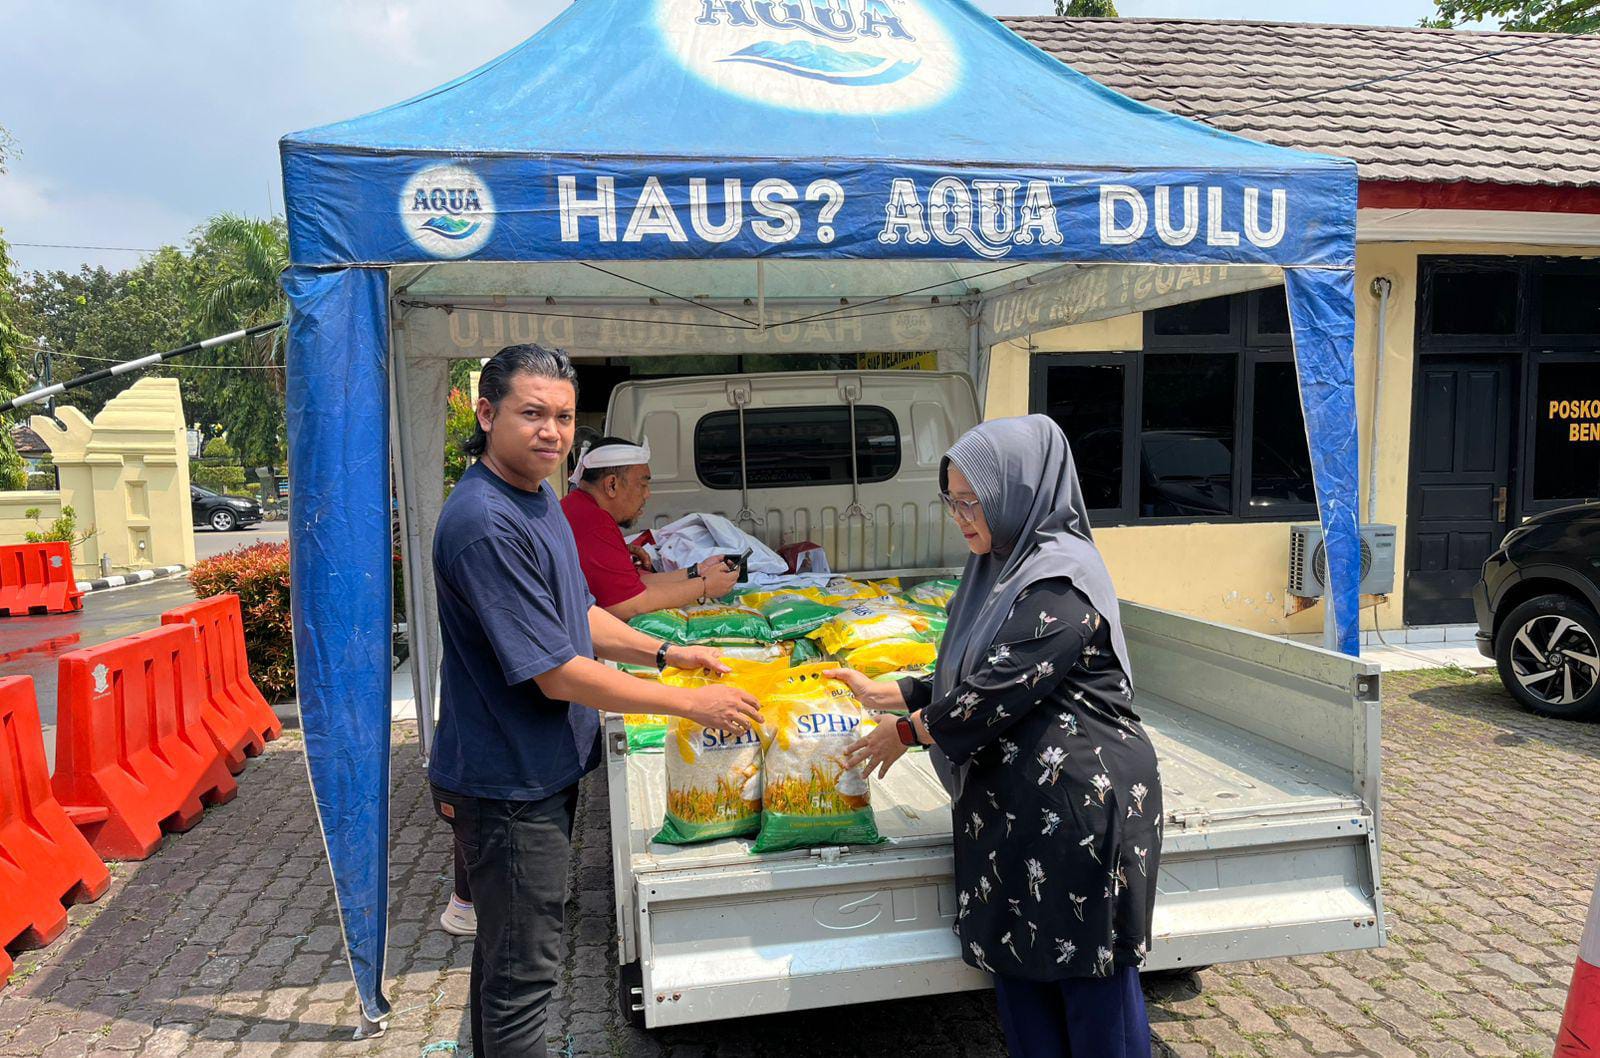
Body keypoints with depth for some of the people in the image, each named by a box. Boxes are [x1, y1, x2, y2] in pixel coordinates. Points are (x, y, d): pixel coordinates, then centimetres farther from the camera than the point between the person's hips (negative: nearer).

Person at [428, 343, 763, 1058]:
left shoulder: (539, 497, 6)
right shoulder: (484, 524, -26)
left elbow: (577, 616, 17)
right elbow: (558, 675, -26)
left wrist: (664, 653, 6)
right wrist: (691, 704, -21)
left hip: (540, 771, 10)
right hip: (509, 784, -10)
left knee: (507, 950, 25)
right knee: (522, 972, 6)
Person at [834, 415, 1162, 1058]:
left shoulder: (1062, 583, -19)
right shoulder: (1006, 568, 11)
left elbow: (997, 690, -21)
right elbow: (962, 677, 18)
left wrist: (907, 731, -8)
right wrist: (884, 694, 14)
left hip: (1079, 804, -9)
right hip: (1014, 804, 9)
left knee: (1089, 973, 7)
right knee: (1017, 960, 16)